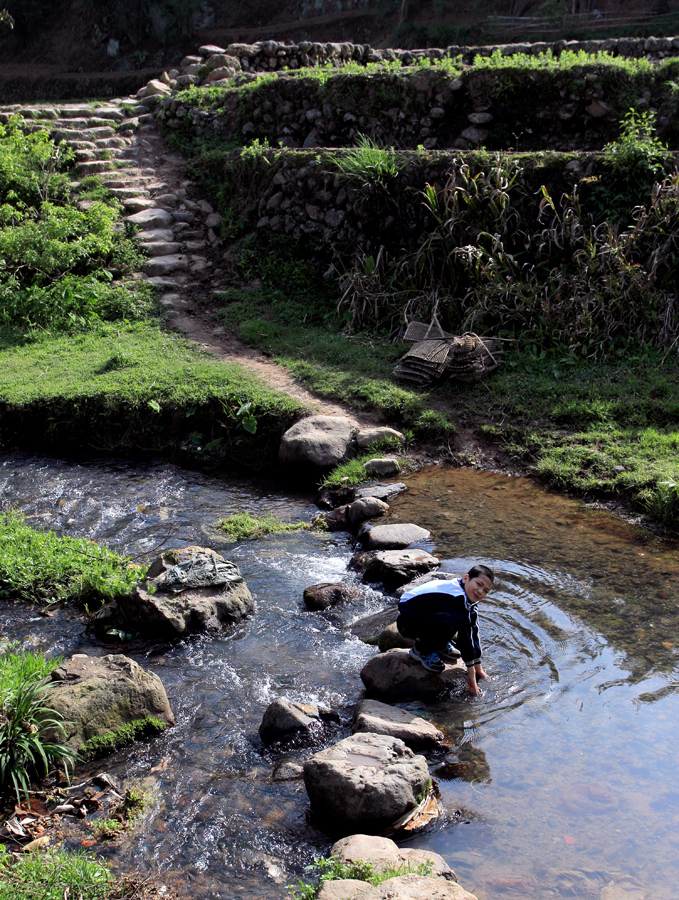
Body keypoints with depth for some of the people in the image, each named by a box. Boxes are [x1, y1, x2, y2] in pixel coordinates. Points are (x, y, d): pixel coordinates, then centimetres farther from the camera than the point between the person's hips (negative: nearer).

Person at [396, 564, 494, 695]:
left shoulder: (468, 597, 1)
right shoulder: (456, 596, -29)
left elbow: (474, 630, 2)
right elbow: (464, 634, -27)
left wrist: (478, 668, 4)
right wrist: (471, 671, -22)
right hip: (407, 623, -9)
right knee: (449, 622, -36)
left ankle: (441, 645, 14)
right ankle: (421, 650, -12)